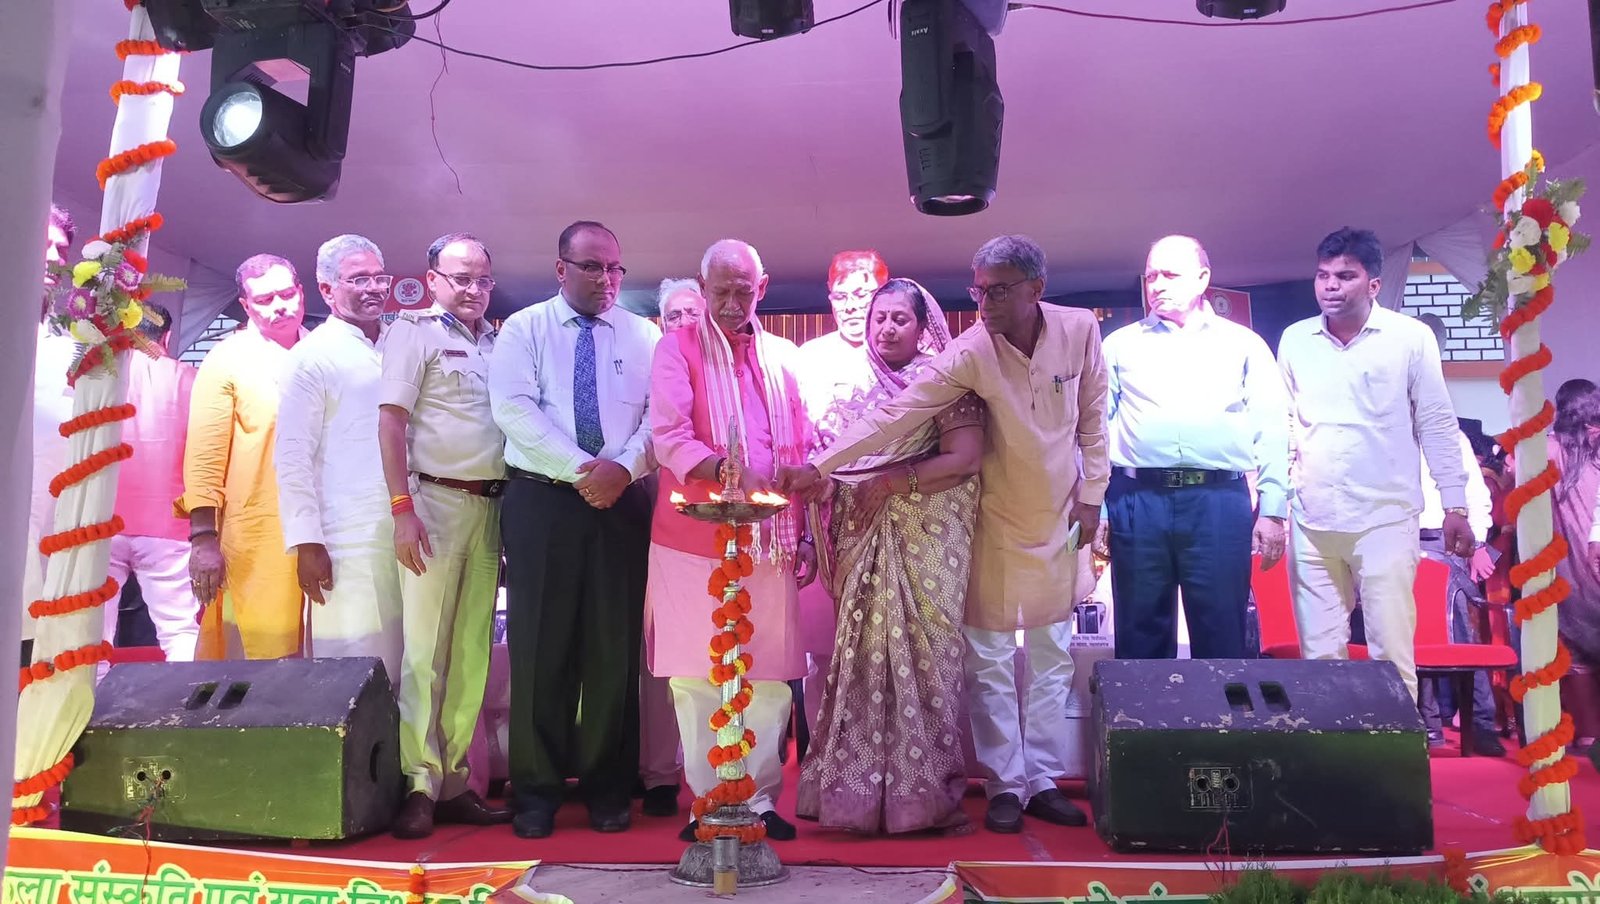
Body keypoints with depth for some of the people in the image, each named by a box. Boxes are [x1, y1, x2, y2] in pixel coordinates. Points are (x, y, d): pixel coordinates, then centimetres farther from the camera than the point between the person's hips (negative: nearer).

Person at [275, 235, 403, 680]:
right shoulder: (313, 355, -1)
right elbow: (292, 457, -6)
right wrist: (306, 542, -11)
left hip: (402, 534, 5)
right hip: (347, 542, -5)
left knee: (399, 660, 10)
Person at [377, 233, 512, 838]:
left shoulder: (495, 344, 16)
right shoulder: (413, 333, 1)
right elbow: (390, 421, -7)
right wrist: (402, 509, -15)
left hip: (490, 507, 5)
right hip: (435, 499, -5)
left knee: (472, 651, 7)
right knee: (424, 649, -4)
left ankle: (454, 780, 15)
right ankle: (418, 785, 4)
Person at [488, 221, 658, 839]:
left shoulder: (644, 336, 11)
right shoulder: (523, 329, 6)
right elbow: (513, 408, -8)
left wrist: (624, 468, -16)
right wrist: (581, 469, -15)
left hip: (622, 502, 2)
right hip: (541, 500, -1)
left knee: (614, 646, 4)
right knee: (539, 646, 1)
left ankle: (608, 788, 16)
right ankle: (536, 789, 13)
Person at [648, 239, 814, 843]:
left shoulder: (783, 356, 14)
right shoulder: (678, 348, 4)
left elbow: (802, 449, 15)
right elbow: (667, 435, -8)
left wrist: (806, 532, 11)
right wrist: (721, 469, -26)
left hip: (771, 539, 3)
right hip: (693, 538, -2)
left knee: (771, 675, 3)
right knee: (696, 676, 1)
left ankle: (760, 798, 15)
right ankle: (709, 800, 12)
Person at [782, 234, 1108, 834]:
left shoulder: (1081, 329, -11)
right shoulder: (970, 352, -19)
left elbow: (1092, 418, 1)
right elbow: (894, 414, -24)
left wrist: (1091, 493, 2)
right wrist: (819, 466, -31)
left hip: (1060, 519, 2)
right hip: (997, 521, -2)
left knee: (1051, 658, 10)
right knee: (990, 659, 3)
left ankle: (1043, 780, 22)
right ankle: (1005, 785, 16)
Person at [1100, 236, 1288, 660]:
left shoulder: (1244, 345, 12)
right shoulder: (1120, 345, 13)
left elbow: (1271, 431, 8)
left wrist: (1272, 510, 0)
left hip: (1219, 501, 0)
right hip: (1138, 500, 1)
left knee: (1222, 636, 4)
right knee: (1141, 636, 7)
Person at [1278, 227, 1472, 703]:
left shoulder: (1411, 337, 0)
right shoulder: (1295, 340, 8)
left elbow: (1438, 426, 3)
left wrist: (1454, 505, 0)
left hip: (1386, 518, -3)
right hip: (1311, 522, 3)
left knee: (1392, 651, -4)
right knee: (1319, 654, 7)